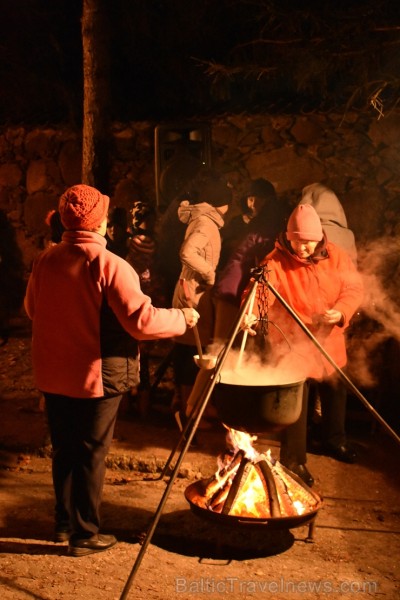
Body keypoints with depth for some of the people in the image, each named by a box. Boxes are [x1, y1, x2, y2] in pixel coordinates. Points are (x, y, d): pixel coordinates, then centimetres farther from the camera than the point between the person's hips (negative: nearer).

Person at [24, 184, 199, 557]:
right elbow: (142, 321, -24)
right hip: (96, 376, -6)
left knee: (63, 449, 19)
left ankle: (64, 524, 34)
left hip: (53, 374, 6)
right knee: (91, 455, 8)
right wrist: (183, 318, -9)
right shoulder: (109, 265, -18)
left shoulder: (46, 260, 0)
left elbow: (32, 309, 14)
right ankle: (85, 535, 21)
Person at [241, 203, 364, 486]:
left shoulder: (335, 255, -3)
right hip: (292, 344, -5)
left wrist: (341, 311, -21)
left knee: (335, 392, 22)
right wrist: (250, 313, -47)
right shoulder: (275, 262, -15)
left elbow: (354, 287, -2)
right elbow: (260, 292, -27)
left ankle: (336, 438, 49)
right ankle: (294, 460, 15)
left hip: (330, 341, 5)